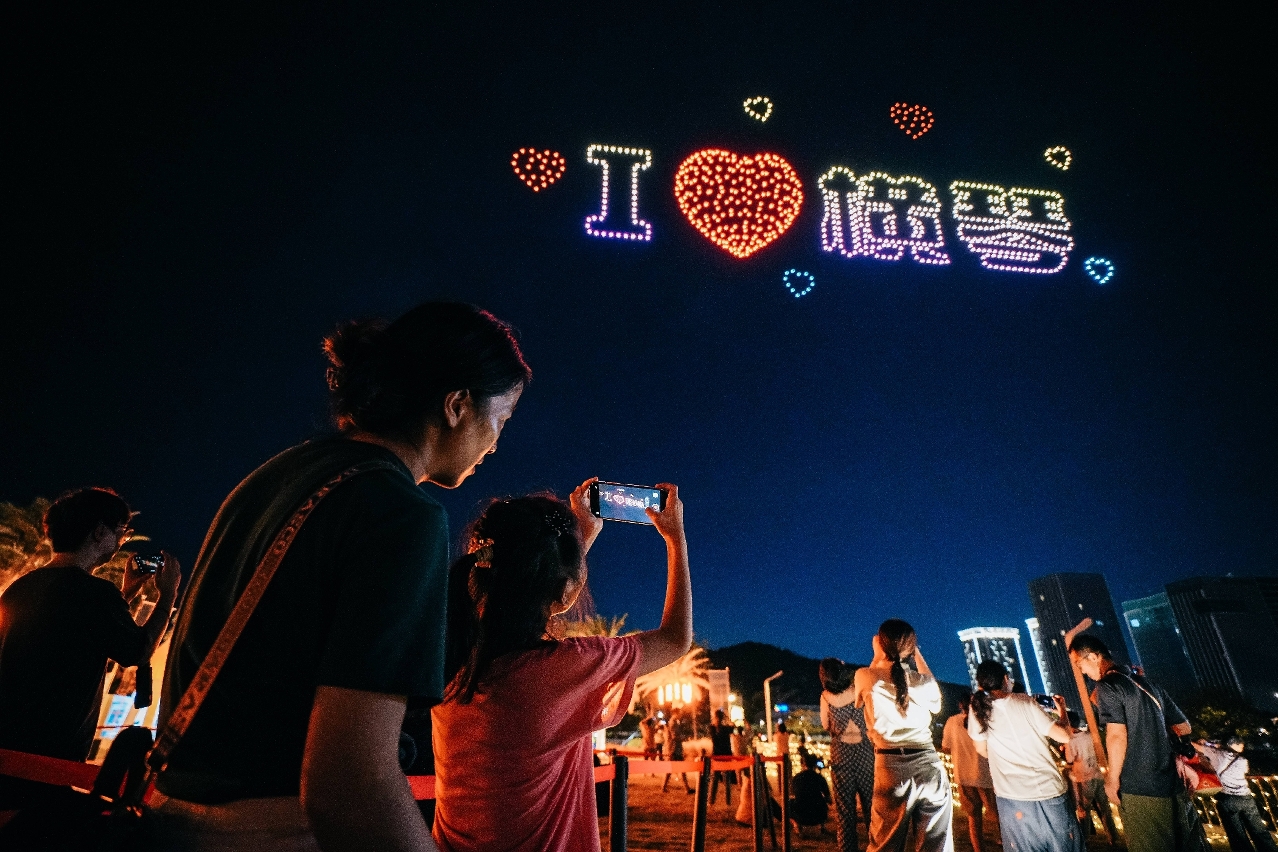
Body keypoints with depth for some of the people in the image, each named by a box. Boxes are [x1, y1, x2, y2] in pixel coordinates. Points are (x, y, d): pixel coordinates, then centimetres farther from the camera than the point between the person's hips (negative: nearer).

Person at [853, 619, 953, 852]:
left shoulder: (865, 676, -2)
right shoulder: (922, 681, 4)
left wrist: (877, 657, 22)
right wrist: (917, 655, 29)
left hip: (891, 767, -2)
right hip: (930, 765, 2)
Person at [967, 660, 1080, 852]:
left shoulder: (978, 709, -1)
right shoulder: (1024, 701, -3)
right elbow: (1064, 736, -3)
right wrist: (1062, 712, 17)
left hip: (1013, 797, 0)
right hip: (1050, 791, 0)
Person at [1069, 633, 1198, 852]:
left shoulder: (1108, 687, -12)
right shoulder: (1149, 684, 13)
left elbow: (1117, 736, -20)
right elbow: (1183, 728, 21)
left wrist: (1112, 780, -9)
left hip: (1139, 790, -8)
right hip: (1172, 785, 8)